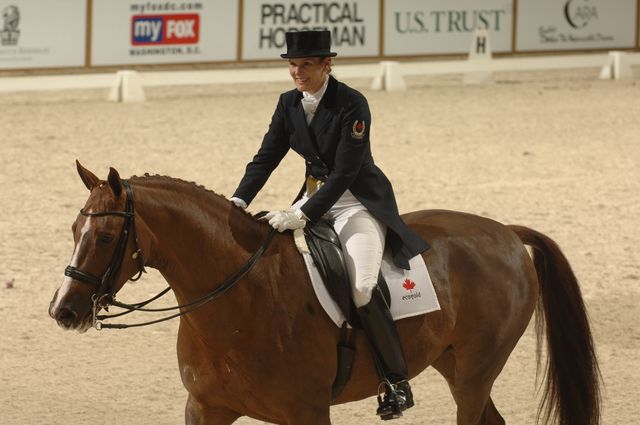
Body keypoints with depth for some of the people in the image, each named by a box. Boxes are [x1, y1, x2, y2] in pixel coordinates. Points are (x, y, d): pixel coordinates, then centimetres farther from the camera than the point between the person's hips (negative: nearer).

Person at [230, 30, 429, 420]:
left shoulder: (352, 105, -19)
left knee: (361, 289, -27)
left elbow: (344, 173, -24)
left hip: (360, 203, -8)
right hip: (316, 195, 8)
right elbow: (266, 158, 2)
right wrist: (238, 202, -14)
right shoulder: (289, 104, 1)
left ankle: (398, 382, -14)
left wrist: (303, 215, -32)